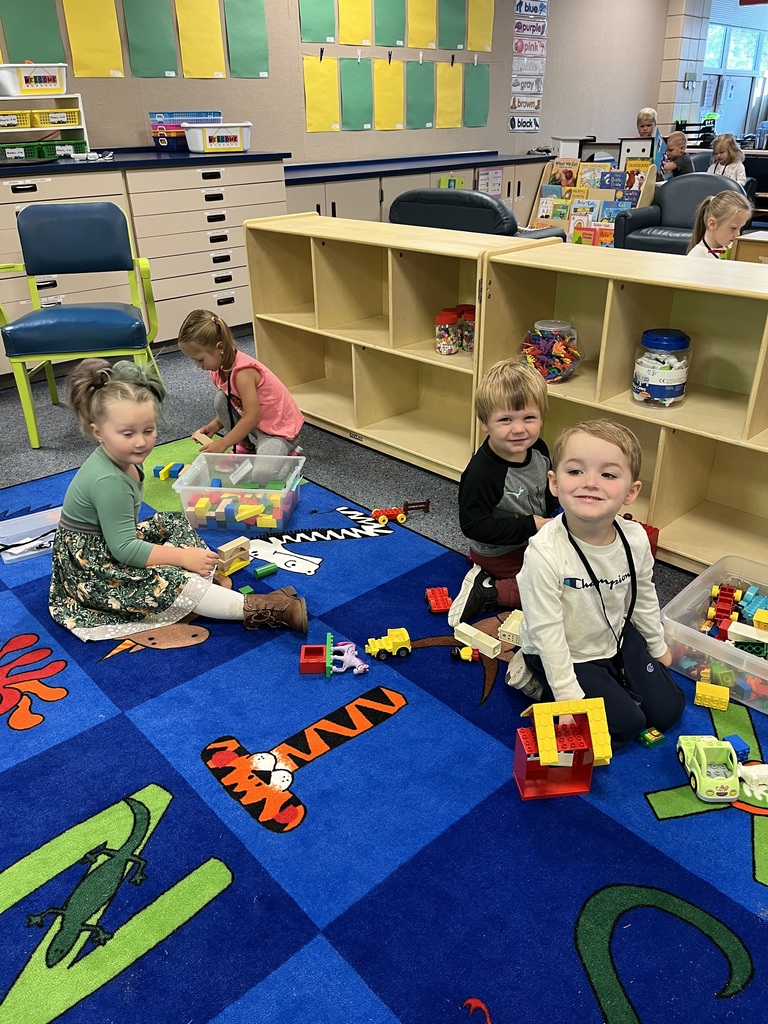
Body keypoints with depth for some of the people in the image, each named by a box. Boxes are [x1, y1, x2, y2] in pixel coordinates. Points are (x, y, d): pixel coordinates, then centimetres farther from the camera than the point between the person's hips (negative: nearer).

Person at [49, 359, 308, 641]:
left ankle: (213, 575, -3)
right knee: (173, 581, -22)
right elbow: (124, 550, -29)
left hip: (107, 542, 10)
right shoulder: (108, 482, -31)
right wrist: (183, 556, -25)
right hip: (89, 568, -10)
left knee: (174, 523, 12)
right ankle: (254, 609, -15)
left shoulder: (119, 459, -3)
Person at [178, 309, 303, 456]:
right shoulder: (222, 368, -2)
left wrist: (223, 443, -25)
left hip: (281, 429, -9)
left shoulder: (243, 373, -29)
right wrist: (214, 426, -6)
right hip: (257, 422, 9)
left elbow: (252, 417, -30)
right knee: (220, 400, -10)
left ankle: (287, 453, 2)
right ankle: (246, 447, 6)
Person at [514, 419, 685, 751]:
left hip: (618, 638, 6)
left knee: (668, 709, 10)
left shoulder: (636, 538, -17)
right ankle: (546, 691, 10)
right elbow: (546, 631, -27)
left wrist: (658, 647, 16)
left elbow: (644, 597, 2)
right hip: (563, 654, -5)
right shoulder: (545, 553, -35)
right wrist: (569, 696, -23)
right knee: (626, 722, -9)